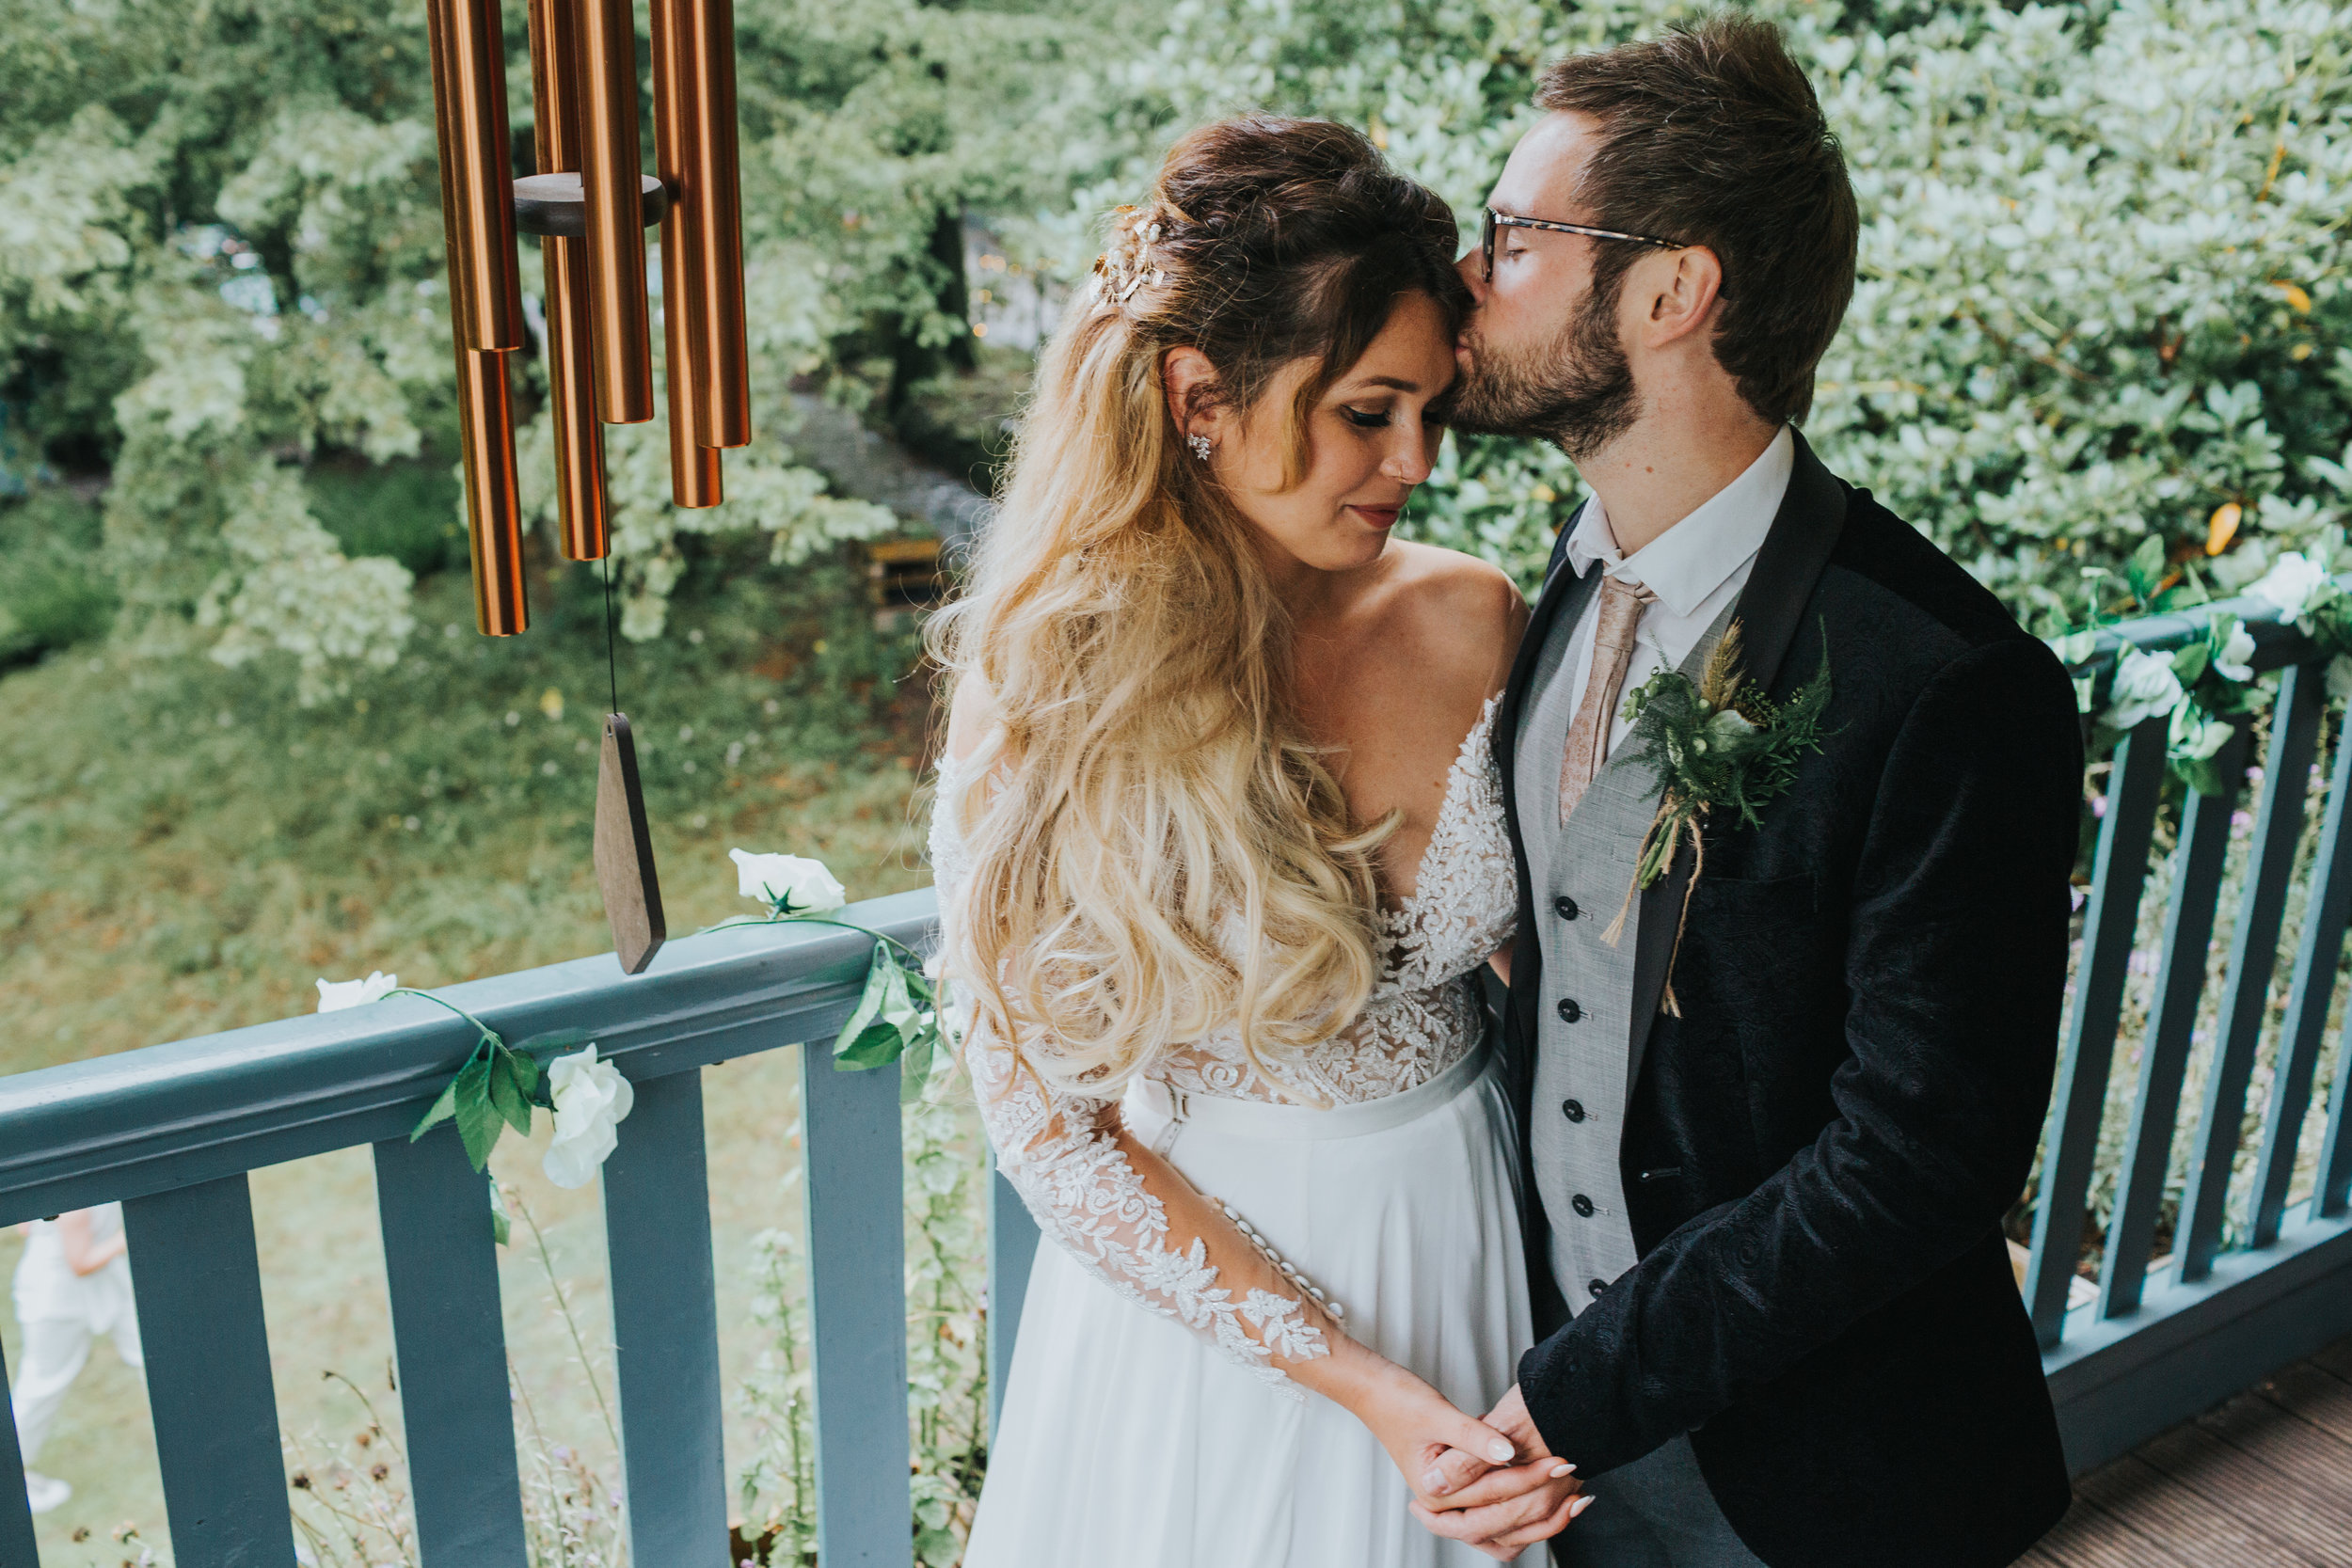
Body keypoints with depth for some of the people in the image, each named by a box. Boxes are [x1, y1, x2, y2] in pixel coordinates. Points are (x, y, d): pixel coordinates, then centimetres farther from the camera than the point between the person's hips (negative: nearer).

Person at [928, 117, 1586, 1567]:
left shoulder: (1473, 621, -10)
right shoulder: (1056, 685, -19)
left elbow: (1539, 943, 4)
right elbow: (1043, 1117, -16)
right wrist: (1364, 1383, -20)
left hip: (1467, 1233, 3)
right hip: (1197, 1274, -3)